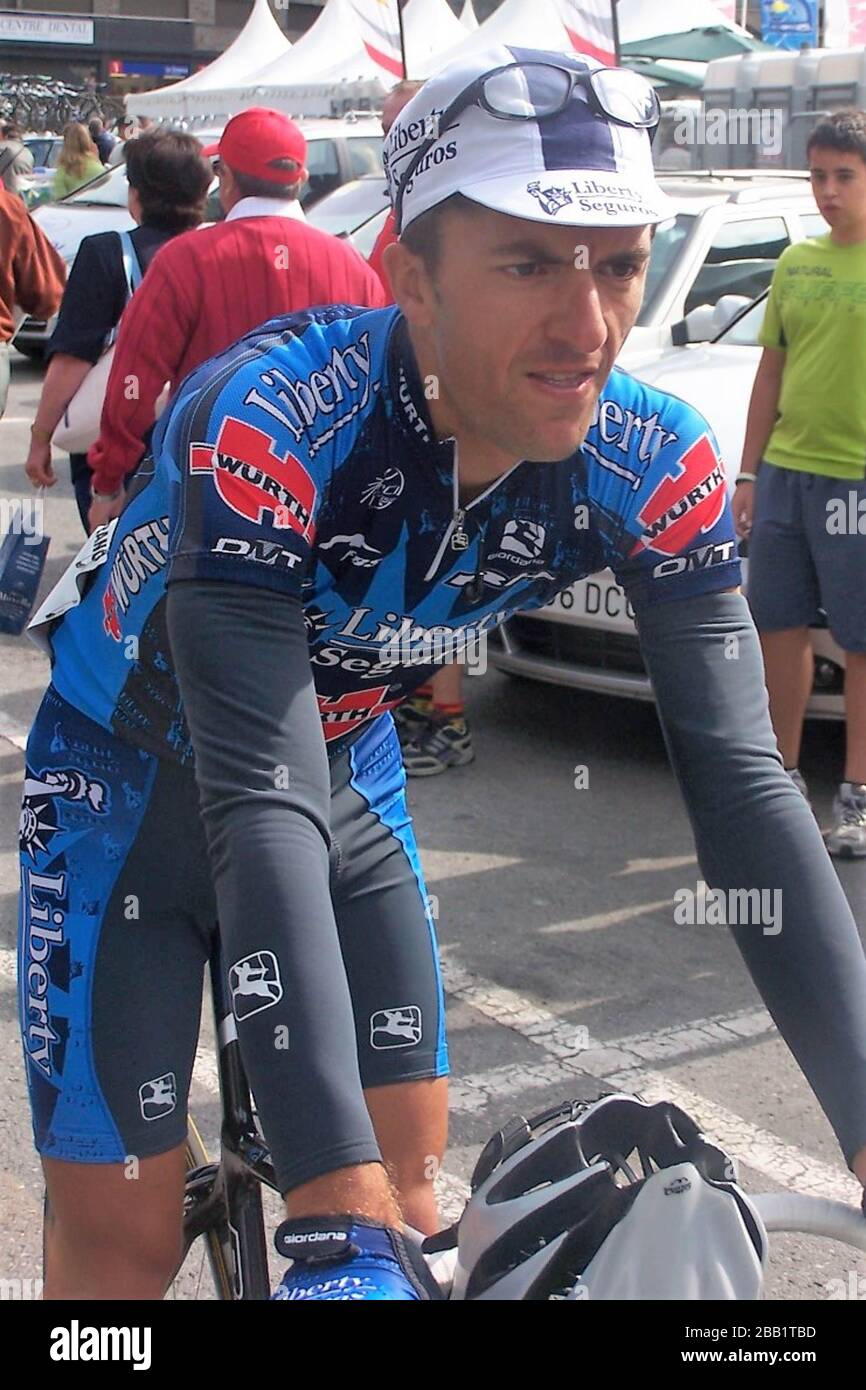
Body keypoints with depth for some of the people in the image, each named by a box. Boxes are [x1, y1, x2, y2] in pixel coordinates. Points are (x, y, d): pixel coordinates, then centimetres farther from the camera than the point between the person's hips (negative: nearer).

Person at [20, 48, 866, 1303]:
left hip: (349, 771, 4)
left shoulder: (655, 464, -23)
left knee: (410, 1155, 4)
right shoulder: (265, 424, -37)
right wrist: (337, 1217, -47)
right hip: (144, 776, -4)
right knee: (125, 1222, -3)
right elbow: (260, 809, -42)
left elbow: (742, 780, -22)